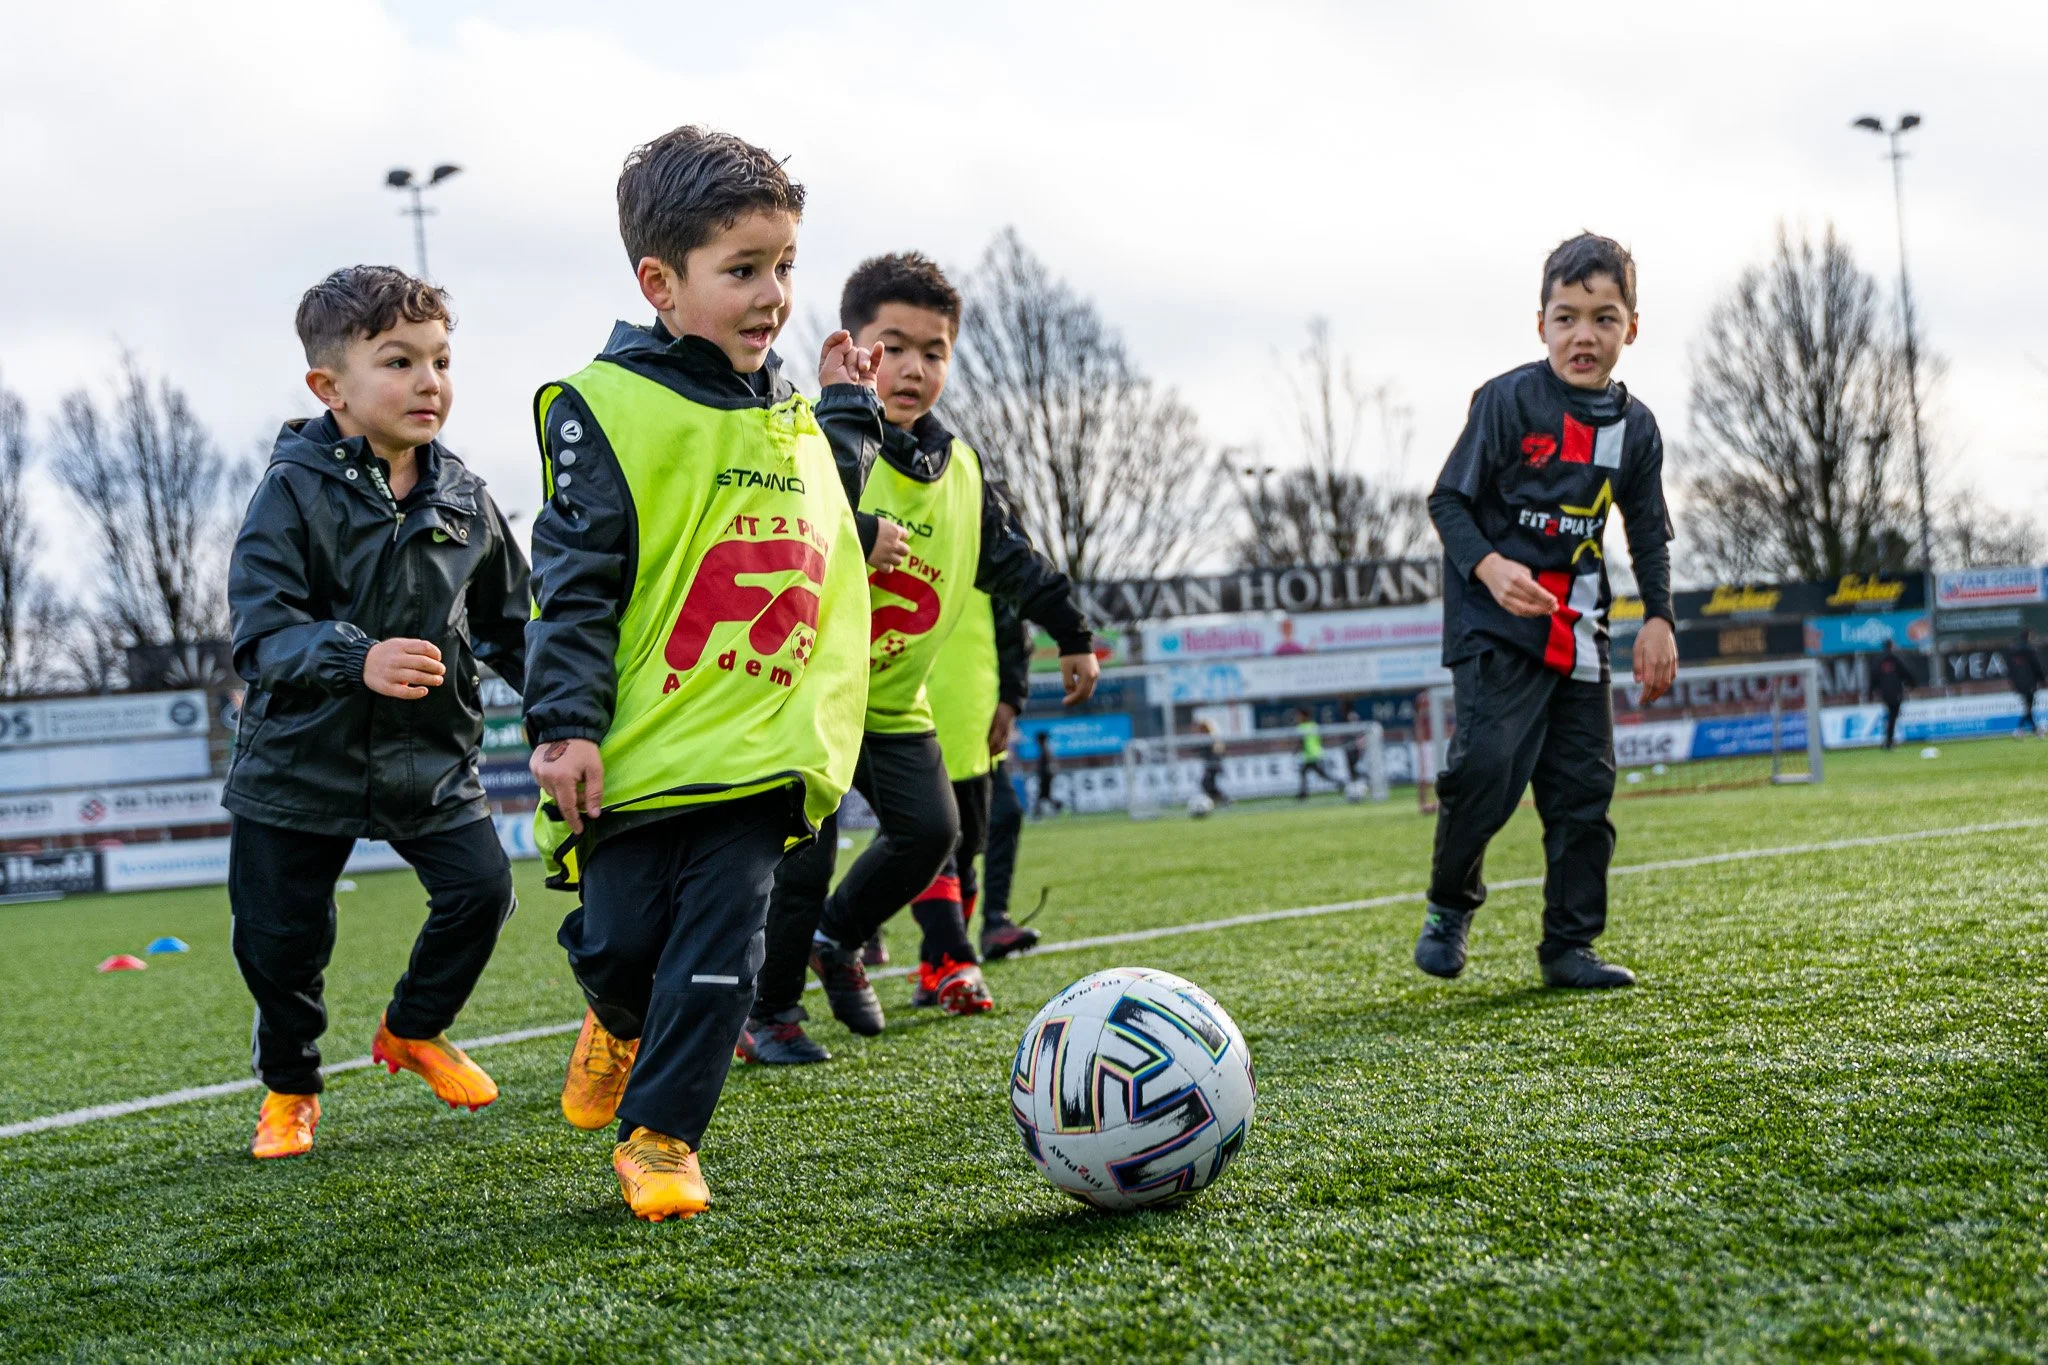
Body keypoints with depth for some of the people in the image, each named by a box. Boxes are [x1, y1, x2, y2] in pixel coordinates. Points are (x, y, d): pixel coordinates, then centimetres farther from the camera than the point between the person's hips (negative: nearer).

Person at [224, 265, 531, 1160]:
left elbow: (508, 618, 12)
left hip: (432, 754, 3)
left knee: (481, 887, -8)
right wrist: (357, 659, -37)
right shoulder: (295, 492, -14)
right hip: (301, 759, -3)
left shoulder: (463, 499, 0)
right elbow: (262, 628, -22)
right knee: (279, 936, 5)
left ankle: (414, 1029, 22)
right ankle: (288, 1087, 32)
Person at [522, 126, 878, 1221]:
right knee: (618, 942, 7)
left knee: (719, 954, -1)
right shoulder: (606, 407, -8)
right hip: (639, 747, -4)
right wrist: (564, 723, -15)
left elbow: (826, 538, 29)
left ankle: (658, 1134, 11)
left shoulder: (787, 417, 12)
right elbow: (572, 583, -11)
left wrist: (848, 414, 27)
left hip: (762, 748, 4)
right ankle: (621, 1020, 41)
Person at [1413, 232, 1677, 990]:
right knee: (1488, 760, -20)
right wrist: (1488, 566, -22)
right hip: (1497, 617, -5)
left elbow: (1650, 535, 18)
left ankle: (1569, 947, 14)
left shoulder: (1635, 427, 8)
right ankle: (1450, 904, 5)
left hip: (1577, 628, 5)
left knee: (1584, 785, 4)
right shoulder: (1508, 400, -8)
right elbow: (1449, 500, -6)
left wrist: (1658, 620, 7)